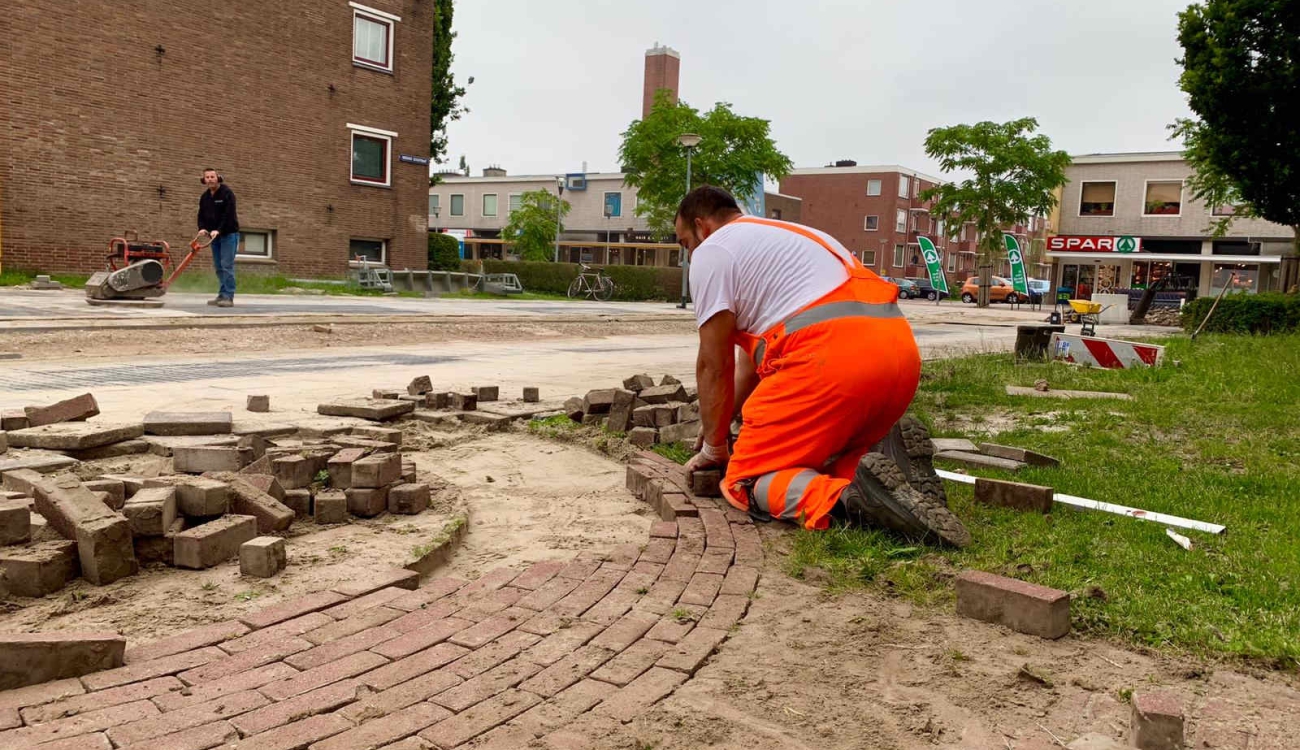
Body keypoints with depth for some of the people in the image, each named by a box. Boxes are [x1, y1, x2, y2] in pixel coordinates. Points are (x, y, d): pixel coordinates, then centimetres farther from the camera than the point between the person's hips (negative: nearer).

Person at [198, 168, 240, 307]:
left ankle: (228, 297, -13)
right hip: (214, 235, 7)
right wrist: (202, 228, -8)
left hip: (229, 234, -7)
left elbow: (228, 214, -20)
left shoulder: (227, 193, -10)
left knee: (227, 265, -12)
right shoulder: (204, 197, 12)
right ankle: (222, 295, 12)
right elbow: (201, 215, 12)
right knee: (218, 266, 7)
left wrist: (218, 230, -28)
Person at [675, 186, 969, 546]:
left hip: (831, 355, -8)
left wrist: (713, 445, 20)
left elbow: (714, 364, 7)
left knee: (746, 481, 4)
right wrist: (720, 423, 41)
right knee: (816, 460, 27)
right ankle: (889, 458, -3)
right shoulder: (781, 236, 35)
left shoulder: (712, 251, 9)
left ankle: (853, 497, -23)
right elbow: (752, 353, 37)